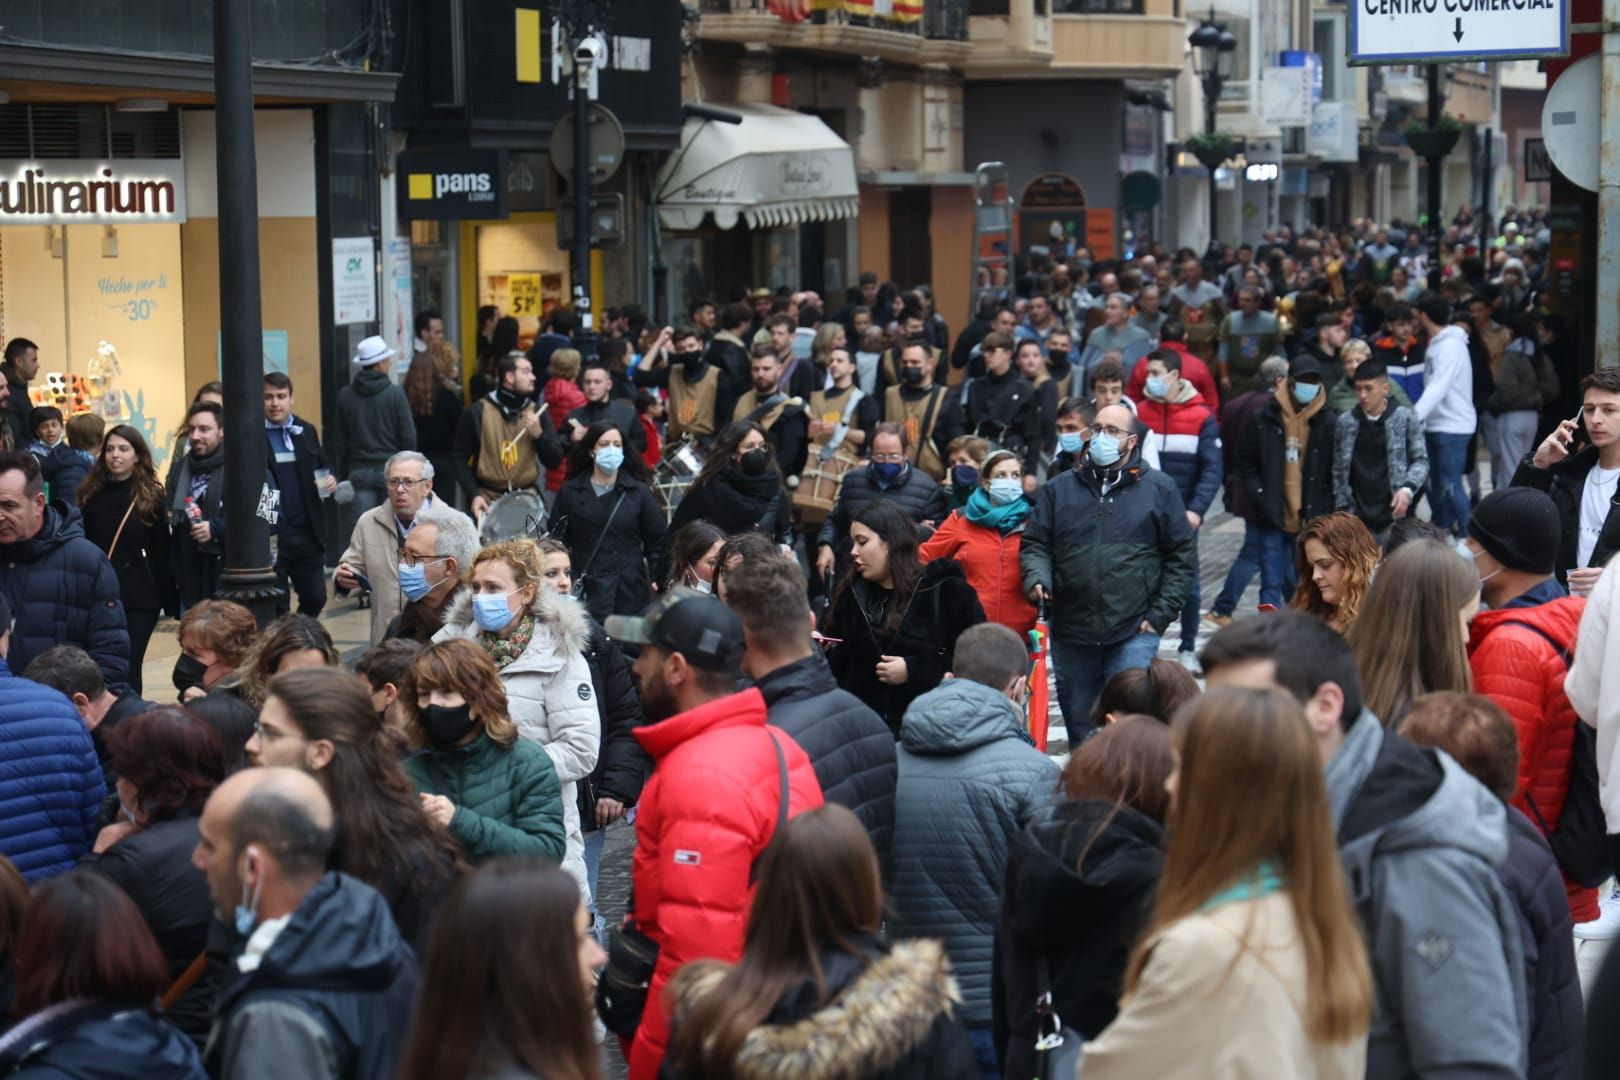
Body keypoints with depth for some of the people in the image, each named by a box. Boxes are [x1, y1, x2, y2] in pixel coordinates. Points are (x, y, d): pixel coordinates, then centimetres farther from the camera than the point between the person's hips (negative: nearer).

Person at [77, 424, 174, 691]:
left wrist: (169, 598, -3)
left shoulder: (151, 496, 2)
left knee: (128, 668, -2)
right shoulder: (92, 494, 6)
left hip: (140, 598, -2)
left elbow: (161, 552, 2)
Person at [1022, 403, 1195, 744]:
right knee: (1079, 725, 11)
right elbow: (1035, 544, 11)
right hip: (1071, 630, 3)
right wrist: (1036, 578, -11)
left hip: (1133, 632, -3)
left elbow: (1181, 557, 5)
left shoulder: (1158, 489, 5)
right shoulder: (1059, 489, 12)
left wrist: (1160, 615, -2)